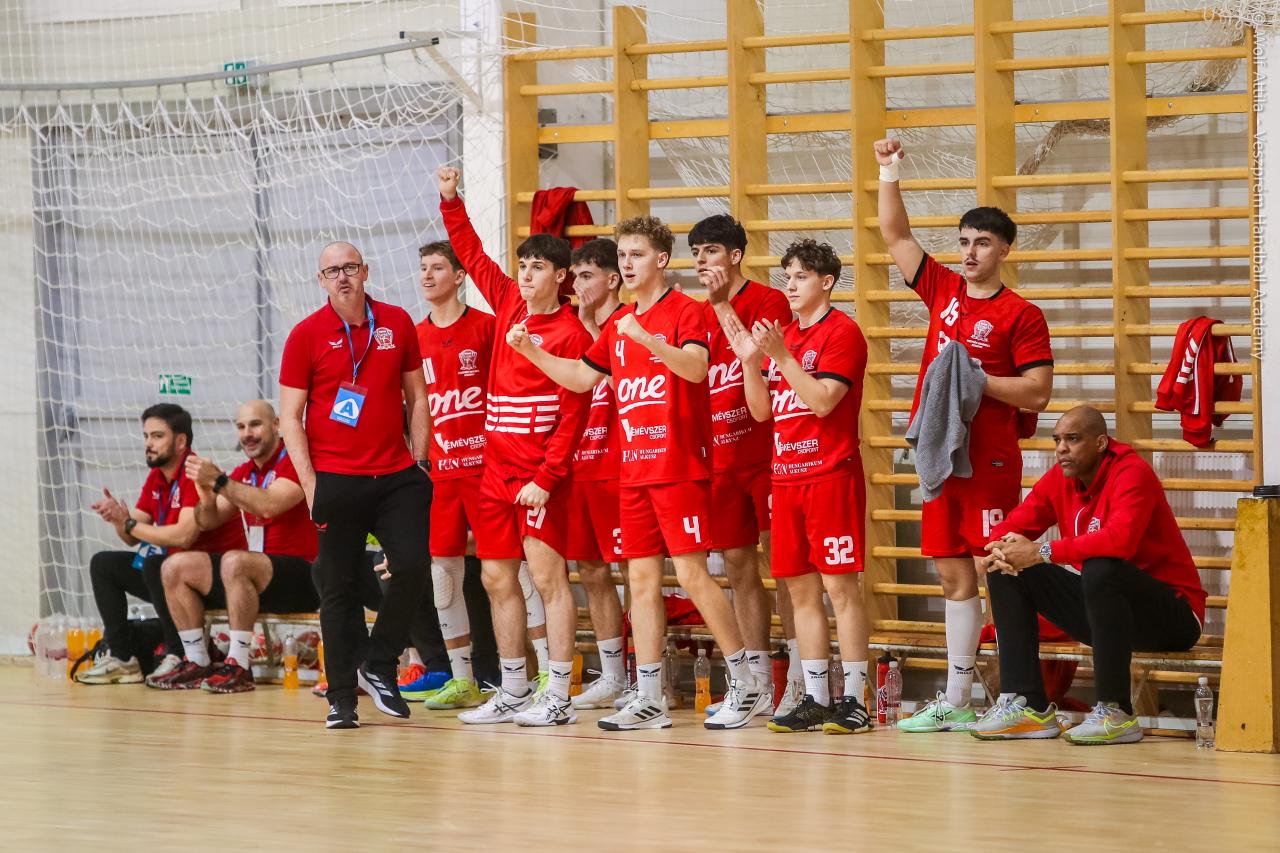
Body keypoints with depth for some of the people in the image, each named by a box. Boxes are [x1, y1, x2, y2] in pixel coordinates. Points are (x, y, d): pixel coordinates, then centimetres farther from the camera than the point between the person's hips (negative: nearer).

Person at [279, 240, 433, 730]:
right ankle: (342, 697, 8)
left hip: (395, 477, 2)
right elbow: (290, 417, -1)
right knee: (340, 587, 1)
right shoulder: (306, 336, -1)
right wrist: (309, 482, -9)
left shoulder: (397, 323, 6)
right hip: (335, 481, -2)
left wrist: (420, 461, 7)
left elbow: (416, 396, 13)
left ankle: (378, 667, 11)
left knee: (413, 566, -9)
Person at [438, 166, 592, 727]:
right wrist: (451, 201, 16)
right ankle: (513, 693, 19)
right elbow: (473, 255, 23)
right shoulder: (507, 305, 9)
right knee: (497, 578, 10)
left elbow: (573, 415, -14)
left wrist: (546, 477, -19)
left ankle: (558, 697, -6)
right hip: (496, 466, 8)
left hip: (538, 474, -8)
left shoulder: (571, 333, -11)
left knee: (548, 577, -7)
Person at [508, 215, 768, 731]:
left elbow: (696, 368, -24)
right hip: (634, 471, 7)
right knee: (642, 578, 5)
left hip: (679, 469, -7)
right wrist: (530, 351, 12)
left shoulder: (685, 311, -6)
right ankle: (649, 699, 8)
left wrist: (646, 338, -36)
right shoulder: (618, 324, 16)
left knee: (691, 573, -9)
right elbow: (581, 377, 24)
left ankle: (746, 686, 1)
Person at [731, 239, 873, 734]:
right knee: (801, 590, 8)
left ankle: (854, 701, -6)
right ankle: (814, 700, 12)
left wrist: (781, 355, -20)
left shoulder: (841, 332, -6)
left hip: (831, 474, -8)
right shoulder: (781, 335, 16)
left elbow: (823, 400, -17)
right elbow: (761, 410, 14)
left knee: (840, 586, -7)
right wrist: (750, 360, 0)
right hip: (787, 477, 8)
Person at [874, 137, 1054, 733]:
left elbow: (1037, 393, -10)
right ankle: (955, 700, 14)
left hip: (990, 459, -6)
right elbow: (896, 237, 13)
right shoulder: (943, 292, 12)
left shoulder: (1021, 315, -5)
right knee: (953, 575, 9)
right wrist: (888, 172, 4)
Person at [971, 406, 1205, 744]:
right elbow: (1011, 527, 4)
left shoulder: (1131, 473, -19)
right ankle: (1028, 706, -6)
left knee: (1100, 568, -37)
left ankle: (1115, 713, -29)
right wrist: (1002, 551, -22)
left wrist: (1040, 552, -33)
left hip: (1172, 616, -8)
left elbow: (1120, 540, -36)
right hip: (1101, 606, 8)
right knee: (1007, 573, -1)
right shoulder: (1060, 479, 3)